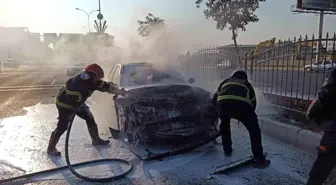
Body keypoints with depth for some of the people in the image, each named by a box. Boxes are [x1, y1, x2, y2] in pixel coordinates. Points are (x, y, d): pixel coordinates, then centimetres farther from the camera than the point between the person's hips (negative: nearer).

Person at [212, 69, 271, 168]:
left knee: (224, 124, 32)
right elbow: (253, 102, 36)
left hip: (223, 102, 2)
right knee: (254, 130, 17)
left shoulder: (226, 81, 38)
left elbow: (214, 99, 34)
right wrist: (242, 116, 50)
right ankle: (259, 159, 16)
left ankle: (227, 150, 39)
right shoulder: (247, 84, 36)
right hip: (242, 103, -1)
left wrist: (220, 111, 50)